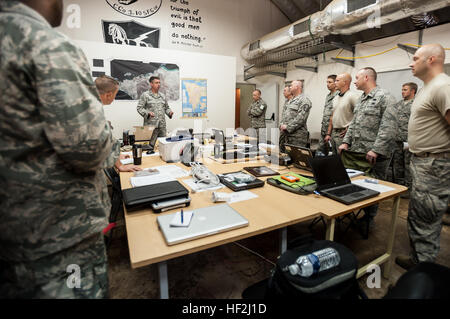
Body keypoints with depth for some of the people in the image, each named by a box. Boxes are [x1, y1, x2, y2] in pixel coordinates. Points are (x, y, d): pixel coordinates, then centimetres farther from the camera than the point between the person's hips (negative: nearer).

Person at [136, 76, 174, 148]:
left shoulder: (162, 96, 16)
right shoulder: (145, 95, 1)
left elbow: (166, 107, 24)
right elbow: (139, 108, -2)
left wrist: (169, 112, 1)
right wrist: (148, 113, -20)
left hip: (162, 126, 5)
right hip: (150, 126, -5)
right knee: (151, 145, -5)